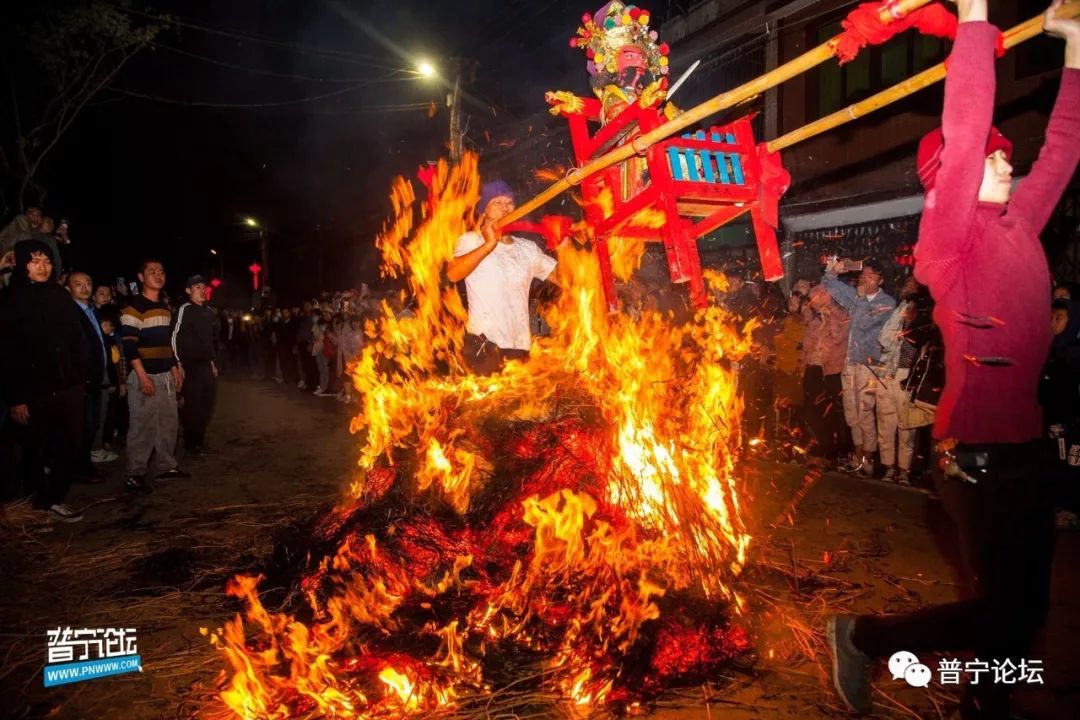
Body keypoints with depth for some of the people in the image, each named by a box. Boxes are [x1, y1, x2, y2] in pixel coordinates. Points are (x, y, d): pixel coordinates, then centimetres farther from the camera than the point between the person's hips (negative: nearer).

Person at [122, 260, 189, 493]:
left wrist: (174, 368, 17)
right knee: (143, 425, -6)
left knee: (168, 422, 11)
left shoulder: (165, 308, 16)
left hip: (165, 375, 8)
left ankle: (168, 466, 21)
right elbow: (129, 344, -16)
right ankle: (135, 475, 1)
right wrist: (142, 376, -20)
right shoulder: (134, 307, -10)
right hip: (144, 376, -8)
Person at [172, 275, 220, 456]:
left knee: (207, 405, 10)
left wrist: (213, 362, 15)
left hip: (207, 365, 6)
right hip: (190, 366, -6)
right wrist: (178, 364, -13)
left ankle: (200, 440, 24)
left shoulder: (209, 312, 13)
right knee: (192, 406, -1)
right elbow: (175, 338, -9)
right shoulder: (185, 309, -6)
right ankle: (190, 442, 12)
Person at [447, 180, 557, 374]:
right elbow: (453, 274, -17)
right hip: (484, 345, -4)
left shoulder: (528, 248, 15)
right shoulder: (471, 240, 2)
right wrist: (489, 244, -20)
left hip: (519, 346, 5)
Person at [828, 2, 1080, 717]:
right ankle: (863, 635, 16)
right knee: (1002, 608, -2)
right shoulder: (950, 235, -11)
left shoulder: (1018, 226, 11)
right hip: (979, 453, -8)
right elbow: (963, 131, -21)